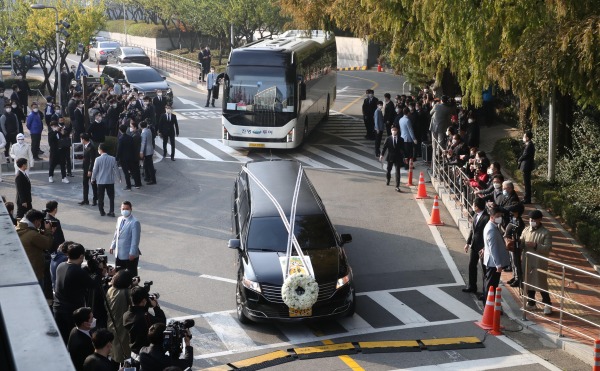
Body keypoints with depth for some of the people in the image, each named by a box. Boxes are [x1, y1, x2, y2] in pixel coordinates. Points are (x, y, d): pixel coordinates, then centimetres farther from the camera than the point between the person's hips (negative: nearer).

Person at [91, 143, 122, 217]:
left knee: (100, 197, 11)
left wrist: (93, 179, 11)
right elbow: (116, 169, 1)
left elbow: (95, 170, -5)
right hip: (110, 181, 2)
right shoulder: (112, 159, -5)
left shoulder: (98, 159, -11)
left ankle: (102, 212, 14)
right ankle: (111, 212, 5)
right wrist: (119, 177, 15)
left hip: (101, 181, -2)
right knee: (111, 197, 9)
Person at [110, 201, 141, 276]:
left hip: (130, 255, -8)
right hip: (119, 253, 8)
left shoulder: (135, 222, -18)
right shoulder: (119, 219, 7)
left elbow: (135, 239, -19)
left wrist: (132, 253, -20)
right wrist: (112, 246, 14)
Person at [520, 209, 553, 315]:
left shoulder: (546, 233, -11)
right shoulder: (526, 230, 5)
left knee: (541, 283, -2)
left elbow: (548, 248, -16)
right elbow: (521, 243, 7)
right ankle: (531, 303, 29)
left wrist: (536, 245, -27)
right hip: (527, 261, 5)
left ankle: (547, 305, 11)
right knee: (528, 282, 14)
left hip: (540, 263, -5)